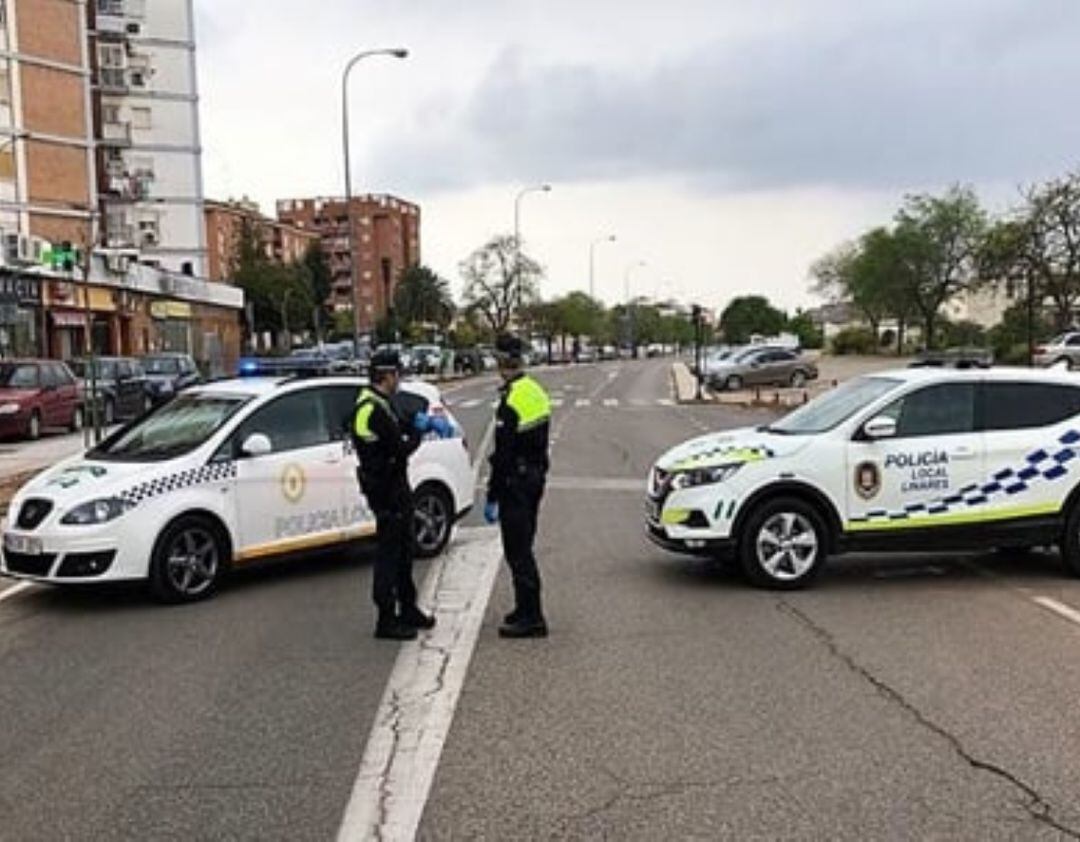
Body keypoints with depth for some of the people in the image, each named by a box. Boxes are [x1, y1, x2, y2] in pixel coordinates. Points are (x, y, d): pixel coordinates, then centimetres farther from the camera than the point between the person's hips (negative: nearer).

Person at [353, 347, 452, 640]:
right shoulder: (374, 409, -23)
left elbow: (402, 424, 21)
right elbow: (401, 449, -24)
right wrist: (418, 432, -6)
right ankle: (386, 621, 5)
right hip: (385, 490, -11)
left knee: (403, 549, 20)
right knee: (389, 553, -3)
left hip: (395, 487, 11)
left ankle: (408, 610, 33)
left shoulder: (381, 403, 10)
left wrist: (429, 421, 4)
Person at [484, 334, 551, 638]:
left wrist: (492, 498, -17)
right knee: (522, 547, 18)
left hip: (516, 484, -10)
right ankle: (526, 610, 28)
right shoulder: (536, 391, 9)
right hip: (535, 477, 10)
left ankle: (531, 618, 1)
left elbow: (503, 455, -21)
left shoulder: (511, 402, -21)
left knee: (518, 551, -3)